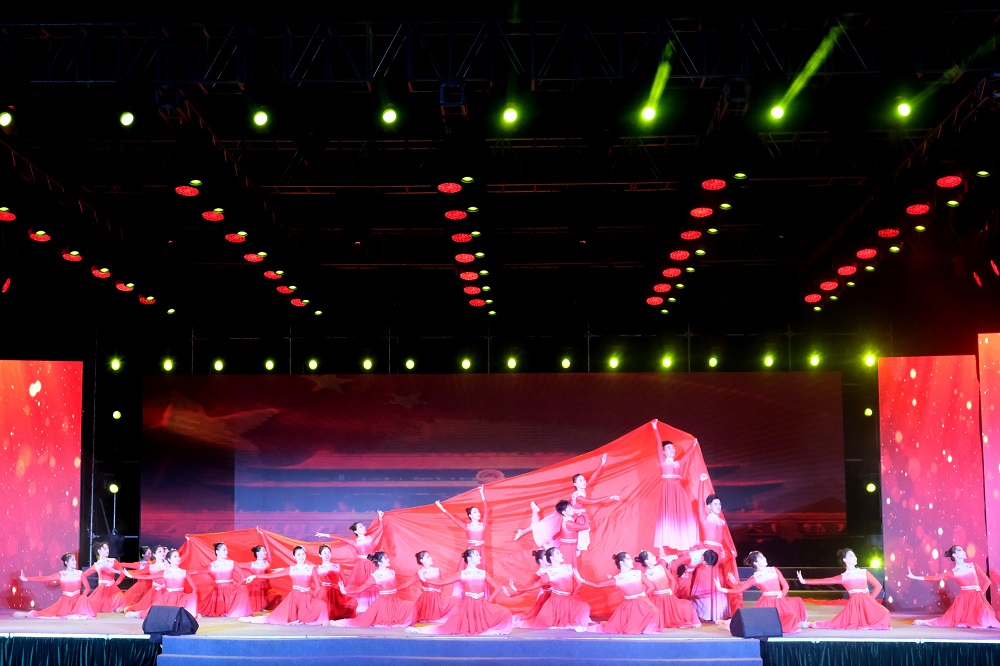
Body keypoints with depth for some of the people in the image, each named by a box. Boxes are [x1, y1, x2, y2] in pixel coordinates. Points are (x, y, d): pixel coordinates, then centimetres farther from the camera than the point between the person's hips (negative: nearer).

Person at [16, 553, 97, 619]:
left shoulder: (80, 574, 1)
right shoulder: (60, 575, -1)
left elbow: (87, 587, -1)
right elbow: (44, 578, -3)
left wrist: (82, 598, -15)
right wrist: (26, 579, -8)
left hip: (77, 600, 0)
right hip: (65, 601, 0)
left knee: (84, 598, -33)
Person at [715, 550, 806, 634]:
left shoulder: (774, 570, 10)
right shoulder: (754, 579, 2)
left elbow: (785, 585, 11)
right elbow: (739, 589, 0)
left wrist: (782, 595, -7)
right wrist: (721, 589, -8)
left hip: (778, 601, 3)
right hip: (766, 603, -3)